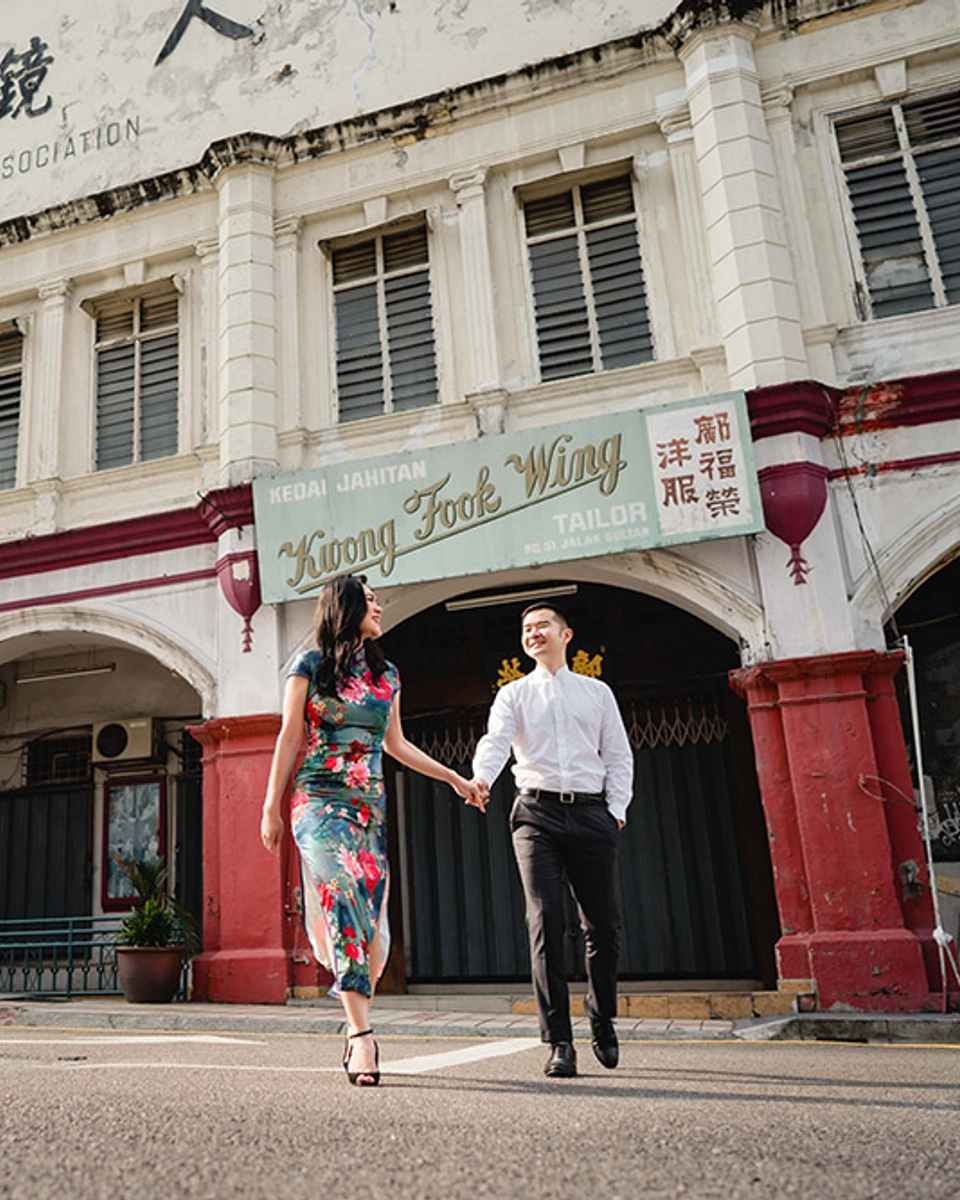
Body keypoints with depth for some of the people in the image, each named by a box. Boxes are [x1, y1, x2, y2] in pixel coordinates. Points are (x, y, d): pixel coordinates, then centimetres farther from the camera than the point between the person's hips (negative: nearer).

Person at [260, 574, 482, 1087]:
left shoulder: (387, 674, 17)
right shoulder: (310, 665, 3)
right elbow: (289, 737, 4)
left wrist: (455, 778, 25)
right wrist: (271, 807, 1)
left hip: (372, 807, 5)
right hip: (320, 800, -5)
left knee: (369, 916, 0)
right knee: (343, 895, -24)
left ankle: (356, 1029, 16)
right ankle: (361, 1034, -27)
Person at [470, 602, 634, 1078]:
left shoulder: (598, 693, 15)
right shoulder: (513, 694, 12)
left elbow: (618, 756, 12)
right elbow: (496, 740, -6)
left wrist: (616, 810, 0)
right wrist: (481, 778, -26)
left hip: (592, 812, 2)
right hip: (536, 811, -1)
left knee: (604, 925, 5)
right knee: (546, 922, -10)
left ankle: (602, 1020, 29)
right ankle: (559, 1043, -3)